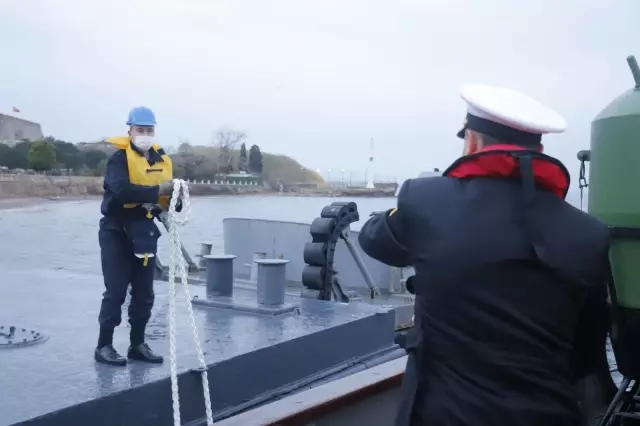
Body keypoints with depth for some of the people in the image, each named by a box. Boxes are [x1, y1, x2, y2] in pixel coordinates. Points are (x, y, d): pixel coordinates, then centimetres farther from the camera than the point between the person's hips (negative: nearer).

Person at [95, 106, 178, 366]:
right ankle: (104, 346, 8)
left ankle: (137, 345, 21)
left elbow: (168, 196, 7)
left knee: (144, 293, 9)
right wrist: (157, 191, -32)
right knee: (116, 292, -4)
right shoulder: (119, 158, -12)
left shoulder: (162, 160, 7)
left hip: (144, 232, 6)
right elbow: (122, 190, -30)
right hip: (117, 232, -6)